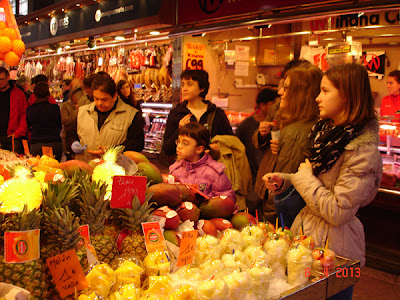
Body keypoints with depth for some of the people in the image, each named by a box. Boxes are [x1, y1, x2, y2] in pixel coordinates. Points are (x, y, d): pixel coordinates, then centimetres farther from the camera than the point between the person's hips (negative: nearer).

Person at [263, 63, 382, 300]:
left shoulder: (363, 150, -23)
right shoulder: (326, 130, 4)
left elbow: (337, 212, -26)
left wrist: (304, 177, -17)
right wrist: (283, 180, 0)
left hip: (333, 244, -8)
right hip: (306, 231, 8)